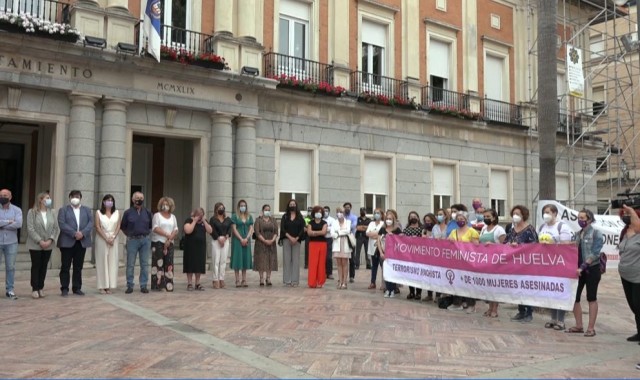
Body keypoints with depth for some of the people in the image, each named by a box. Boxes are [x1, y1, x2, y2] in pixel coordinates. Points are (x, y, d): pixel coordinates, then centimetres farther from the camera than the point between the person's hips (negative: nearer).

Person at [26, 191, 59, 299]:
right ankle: (35, 289, 9)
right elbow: (30, 229, -10)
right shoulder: (32, 212, -5)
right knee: (36, 266, 3)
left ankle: (41, 288, 15)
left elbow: (56, 228, 4)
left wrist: (50, 240, -10)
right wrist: (40, 241, -16)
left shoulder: (51, 213, 6)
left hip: (48, 245, 3)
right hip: (35, 245, -3)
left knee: (44, 266, 7)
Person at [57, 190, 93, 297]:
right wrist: (74, 233, -18)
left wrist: (83, 233, -14)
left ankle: (77, 288, 14)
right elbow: (62, 224, -8)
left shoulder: (87, 210, 14)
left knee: (78, 267, 7)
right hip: (67, 242, -2)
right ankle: (64, 288, 7)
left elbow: (91, 223, 3)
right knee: (65, 267, 1)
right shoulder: (63, 210, 6)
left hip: (82, 242, 3)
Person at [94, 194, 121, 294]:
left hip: (113, 239, 2)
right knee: (102, 262, -1)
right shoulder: (98, 212, 2)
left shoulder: (117, 212, 8)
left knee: (112, 262, 1)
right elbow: (97, 227, -5)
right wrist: (106, 238, -14)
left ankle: (109, 286, 5)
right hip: (101, 239, -2)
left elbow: (118, 226, 3)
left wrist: (112, 238, -11)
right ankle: (102, 286, 2)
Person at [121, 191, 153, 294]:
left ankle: (143, 286, 11)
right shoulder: (128, 212, 2)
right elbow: (123, 226, 10)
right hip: (132, 240, -1)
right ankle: (130, 286, 10)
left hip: (145, 240, 2)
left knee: (145, 264, 4)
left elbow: (152, 226, 15)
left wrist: (147, 233, 6)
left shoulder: (147, 212, 7)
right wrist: (129, 235, 5)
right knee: (130, 264, 2)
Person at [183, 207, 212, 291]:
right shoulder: (189, 220, -5)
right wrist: (194, 221, -17)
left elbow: (210, 231, 0)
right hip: (191, 247, -5)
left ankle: (198, 283, 13)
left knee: (199, 265, 6)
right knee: (190, 265, -1)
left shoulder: (204, 221, 11)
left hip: (201, 247, 5)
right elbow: (188, 231, -21)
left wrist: (204, 221, -7)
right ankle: (189, 283, 5)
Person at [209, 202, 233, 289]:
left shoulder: (228, 219, 13)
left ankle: (221, 279, 6)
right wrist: (219, 238, -14)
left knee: (223, 261, 2)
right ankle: (216, 280, -1)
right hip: (216, 241, -3)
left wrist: (225, 237, -10)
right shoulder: (213, 219, 2)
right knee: (216, 261, -4)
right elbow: (212, 231, -6)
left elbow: (229, 230, 6)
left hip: (225, 240, 3)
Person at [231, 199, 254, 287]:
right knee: (237, 259, -4)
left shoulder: (249, 217, 12)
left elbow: (251, 229, 6)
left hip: (247, 241, 4)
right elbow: (234, 229, -7)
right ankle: (237, 281, -3)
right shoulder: (234, 216, 0)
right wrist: (241, 239, -13)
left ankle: (244, 280, 7)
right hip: (237, 240, -4)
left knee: (245, 259, 4)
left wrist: (246, 239, -8)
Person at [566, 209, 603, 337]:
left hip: (592, 269, -6)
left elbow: (595, 253, -16)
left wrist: (583, 267, -22)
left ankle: (591, 328, 8)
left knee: (591, 298, 2)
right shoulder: (578, 234, 11)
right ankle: (579, 326, 17)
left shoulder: (596, 234, -7)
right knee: (574, 297, 5)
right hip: (578, 269, 6)